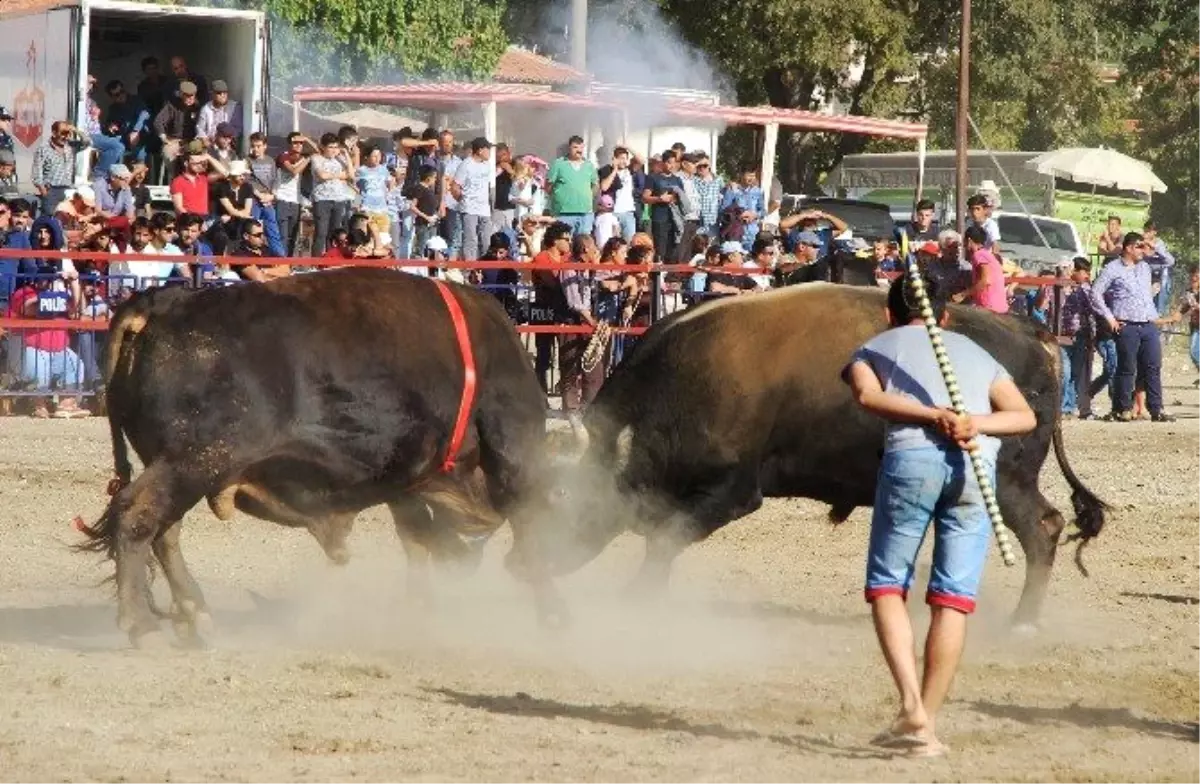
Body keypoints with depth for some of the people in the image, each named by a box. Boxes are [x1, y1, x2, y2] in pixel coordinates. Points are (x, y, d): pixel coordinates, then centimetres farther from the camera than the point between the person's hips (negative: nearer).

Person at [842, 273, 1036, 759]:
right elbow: (1025, 417, 15)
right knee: (953, 597, 6)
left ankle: (912, 706, -11)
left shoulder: (874, 349, 25)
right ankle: (927, 727, 4)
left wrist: (933, 416, -8)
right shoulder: (974, 352, 32)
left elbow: (868, 396, 0)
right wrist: (977, 423, -2)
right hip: (977, 465, 2)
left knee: (886, 585, 8)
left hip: (911, 456, -2)